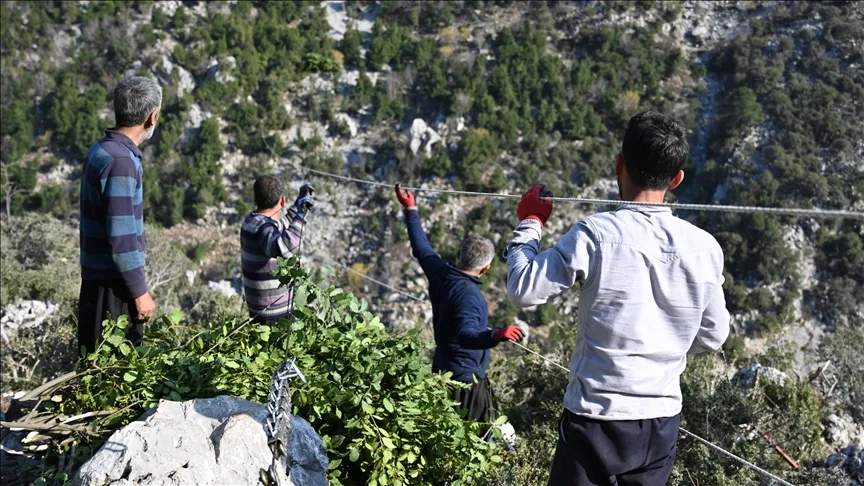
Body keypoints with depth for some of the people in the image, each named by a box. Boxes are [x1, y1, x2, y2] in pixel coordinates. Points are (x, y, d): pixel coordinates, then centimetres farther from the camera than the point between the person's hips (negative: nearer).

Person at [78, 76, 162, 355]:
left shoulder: (101, 150, 8)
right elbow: (121, 237, -23)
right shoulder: (122, 161, -21)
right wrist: (140, 291, -16)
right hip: (112, 283, -9)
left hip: (98, 276, 9)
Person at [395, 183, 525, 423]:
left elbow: (422, 248, 16)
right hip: (467, 379, -9)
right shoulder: (469, 294, -24)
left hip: (442, 371, 9)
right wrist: (496, 335, -55)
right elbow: (466, 336, -37)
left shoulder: (440, 274, 0)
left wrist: (411, 209, 26)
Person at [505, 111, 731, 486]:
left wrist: (529, 225, 4)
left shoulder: (595, 235, -16)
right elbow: (713, 335, 7)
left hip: (597, 419, -4)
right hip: (662, 423, 4)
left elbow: (523, 290, -10)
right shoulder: (704, 247, -4)